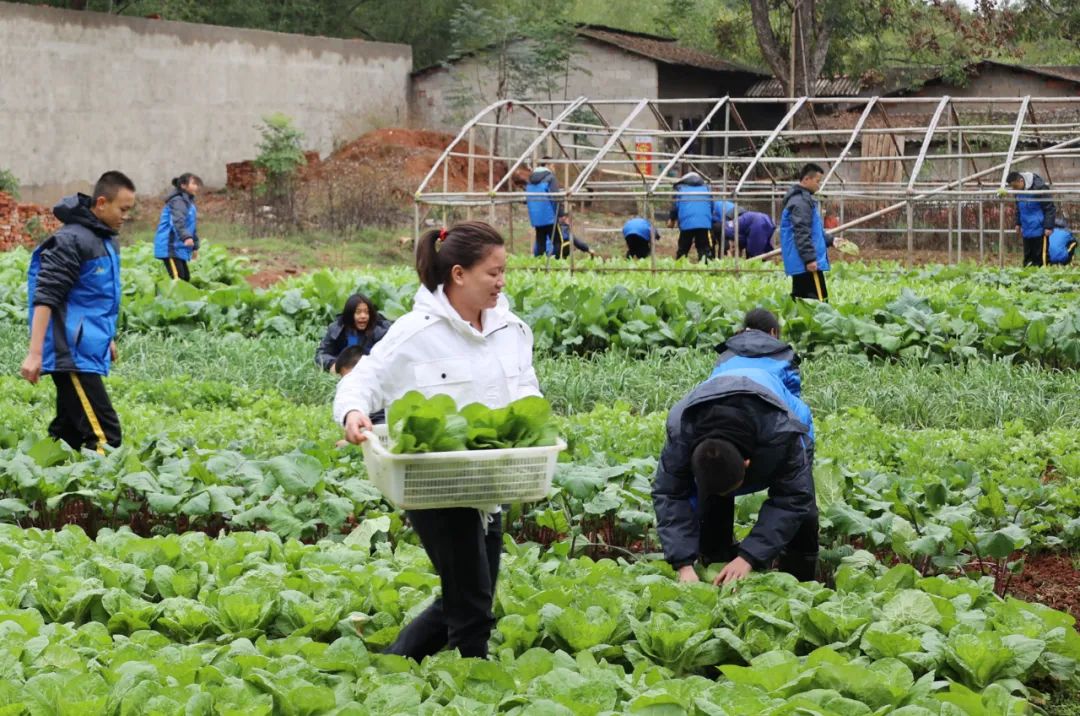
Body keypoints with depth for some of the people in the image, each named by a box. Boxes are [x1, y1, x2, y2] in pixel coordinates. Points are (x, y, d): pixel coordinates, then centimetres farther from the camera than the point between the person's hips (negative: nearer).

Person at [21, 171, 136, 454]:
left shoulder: (107, 240, 15)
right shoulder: (72, 240, -14)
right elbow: (45, 298, -19)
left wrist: (108, 338, 30)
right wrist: (35, 353, -24)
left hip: (89, 351, 10)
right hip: (72, 355, -10)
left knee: (69, 432, 11)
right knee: (105, 436, -16)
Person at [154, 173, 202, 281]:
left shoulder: (188, 201, 19)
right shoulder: (178, 201, -13)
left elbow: (192, 227, 27)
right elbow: (178, 221, -31)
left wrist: (195, 247, 30)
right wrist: (186, 237, -46)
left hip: (179, 248, 11)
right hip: (170, 247, -11)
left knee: (185, 278, 11)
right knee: (177, 280, -17)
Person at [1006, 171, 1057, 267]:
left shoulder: (1039, 187, -20)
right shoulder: (1019, 191, 3)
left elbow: (1050, 208, -15)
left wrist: (1048, 227, -17)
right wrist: (1018, 223, 19)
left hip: (1039, 230, -7)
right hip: (1027, 231, 7)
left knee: (1040, 257, -2)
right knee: (1028, 257, 9)